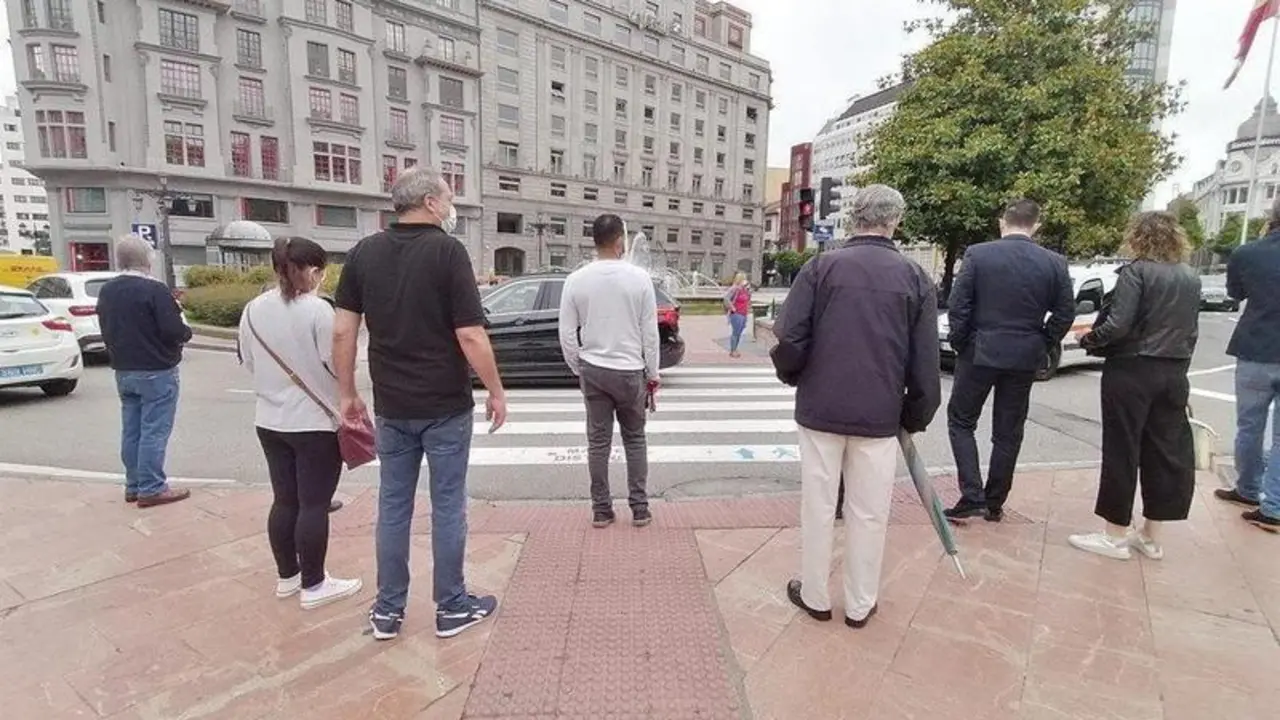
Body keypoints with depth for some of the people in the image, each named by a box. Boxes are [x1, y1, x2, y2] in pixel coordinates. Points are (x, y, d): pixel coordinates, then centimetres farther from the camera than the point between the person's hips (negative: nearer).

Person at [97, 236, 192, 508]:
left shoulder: (106, 291, 8)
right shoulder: (154, 289, -16)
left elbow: (107, 329, 16)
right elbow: (174, 331, -20)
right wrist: (186, 330, 0)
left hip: (123, 371, 8)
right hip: (156, 371, -8)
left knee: (131, 430, 14)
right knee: (154, 431, -3)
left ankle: (133, 485, 22)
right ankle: (151, 489, 1)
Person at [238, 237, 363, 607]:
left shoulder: (252, 310, 3)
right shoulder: (317, 310, -17)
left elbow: (248, 363, 11)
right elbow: (336, 364, -15)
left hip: (269, 422, 7)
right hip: (315, 423, -7)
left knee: (284, 500, 16)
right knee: (314, 505, 3)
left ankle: (287, 577, 29)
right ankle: (313, 586, 13)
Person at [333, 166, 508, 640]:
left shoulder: (363, 253, 3)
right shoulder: (447, 251, -11)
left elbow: (342, 332, 1)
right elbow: (470, 336, -17)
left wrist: (347, 393, 11)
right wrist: (496, 392, -6)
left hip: (391, 407, 5)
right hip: (446, 406, -4)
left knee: (393, 505, 14)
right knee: (447, 505, 8)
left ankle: (387, 611, 25)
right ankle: (451, 607, 21)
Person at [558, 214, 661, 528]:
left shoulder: (576, 279, -5)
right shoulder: (639, 277, -9)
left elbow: (567, 333, -1)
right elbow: (650, 332, -5)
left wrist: (577, 368, 13)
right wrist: (652, 373, 6)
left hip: (592, 370, 1)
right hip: (630, 370, -1)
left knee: (598, 441, 10)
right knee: (635, 440, 13)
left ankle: (601, 510, 18)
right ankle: (639, 508, 17)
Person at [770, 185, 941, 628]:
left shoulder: (821, 267, -4)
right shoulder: (915, 279, 2)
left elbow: (789, 340, -10)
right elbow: (926, 363, 0)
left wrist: (795, 378, 10)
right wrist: (916, 417, 12)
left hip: (821, 409, -1)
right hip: (880, 415, 1)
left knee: (817, 506, 12)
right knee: (869, 513, 13)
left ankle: (814, 596, 26)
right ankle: (860, 605, 27)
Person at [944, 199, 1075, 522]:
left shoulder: (977, 255, -8)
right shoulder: (1054, 263, 0)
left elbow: (957, 307, -10)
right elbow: (1065, 313, 2)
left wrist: (959, 343, 2)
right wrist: (1042, 346, 13)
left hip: (980, 353, -3)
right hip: (1025, 358, 3)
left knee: (961, 421, 11)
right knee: (1008, 432, 13)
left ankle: (972, 496, 1)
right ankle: (994, 503, 22)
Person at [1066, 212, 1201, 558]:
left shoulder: (1137, 271, -11)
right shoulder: (1191, 278, 10)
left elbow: (1118, 325, -19)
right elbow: (1191, 331, 13)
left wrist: (1088, 340, -2)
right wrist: (1177, 365, 21)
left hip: (1132, 372, -7)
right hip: (1174, 374, 7)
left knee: (1122, 450, 1)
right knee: (1166, 452, 11)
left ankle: (1116, 535, 9)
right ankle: (1151, 536, 21)